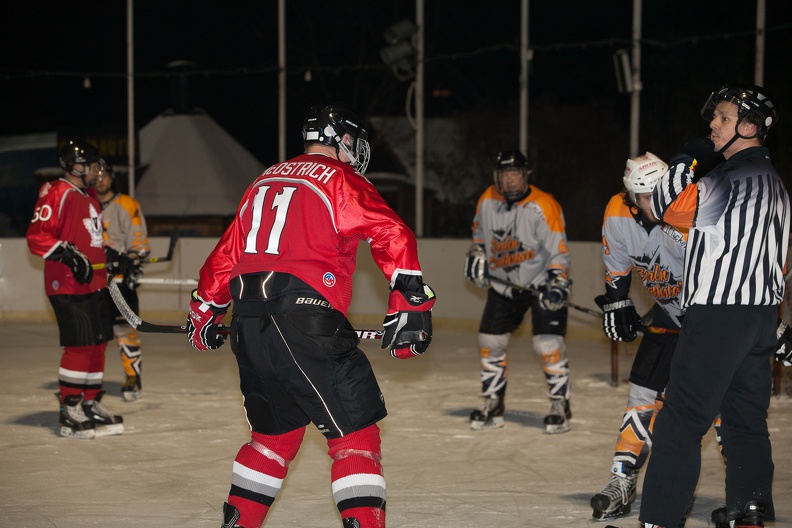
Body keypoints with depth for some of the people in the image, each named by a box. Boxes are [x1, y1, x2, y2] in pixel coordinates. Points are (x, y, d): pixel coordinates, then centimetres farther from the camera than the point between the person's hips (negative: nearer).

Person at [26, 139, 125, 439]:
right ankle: (70, 411, -2)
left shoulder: (90, 196, 18)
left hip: (94, 284, 9)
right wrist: (67, 254, -27)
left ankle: (91, 404, 22)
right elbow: (37, 236, -18)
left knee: (98, 342, 11)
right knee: (79, 345, -11)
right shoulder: (57, 194, -12)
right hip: (68, 287, -9)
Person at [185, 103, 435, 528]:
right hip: (304, 321, -8)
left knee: (276, 430, 23)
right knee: (355, 430, -4)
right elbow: (392, 236, -13)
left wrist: (205, 311, 38)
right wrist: (410, 303, -15)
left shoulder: (264, 181, 22)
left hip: (248, 327, 8)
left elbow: (226, 252, 28)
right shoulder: (341, 179, 2)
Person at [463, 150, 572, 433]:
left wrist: (557, 286, -29)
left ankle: (560, 406, 0)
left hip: (540, 283, -5)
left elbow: (558, 251, -20)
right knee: (490, 342, 5)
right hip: (503, 284, 5)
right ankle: (493, 405, 19)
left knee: (548, 344, -14)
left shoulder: (543, 206, -19)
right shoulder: (487, 201, -2)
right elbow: (480, 231, 18)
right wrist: (477, 256, 4)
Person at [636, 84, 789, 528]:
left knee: (682, 420, -9)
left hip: (719, 316, -10)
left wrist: (686, 160, -2)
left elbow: (671, 208, -15)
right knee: (746, 420, 13)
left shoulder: (742, 173, -12)